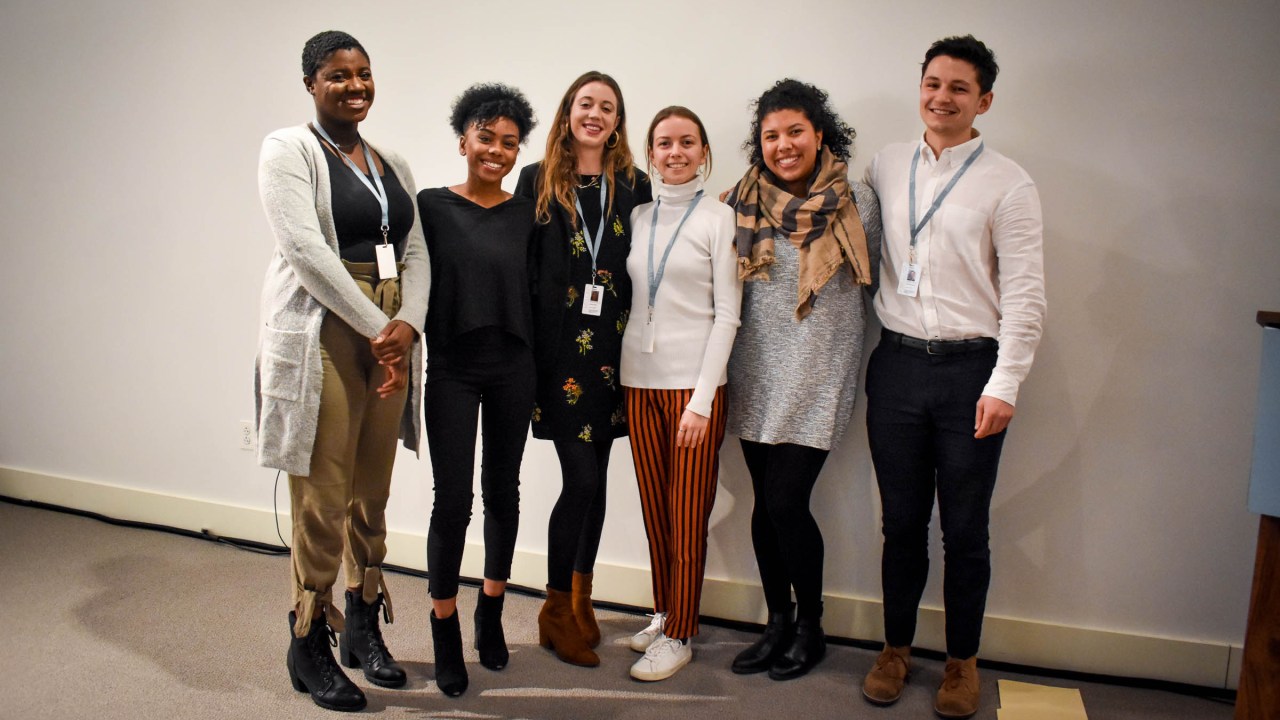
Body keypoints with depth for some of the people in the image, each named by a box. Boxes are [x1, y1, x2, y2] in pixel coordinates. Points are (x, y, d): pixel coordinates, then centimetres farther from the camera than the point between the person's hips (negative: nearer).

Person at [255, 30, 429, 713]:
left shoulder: (392, 163, 17)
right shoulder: (288, 149, -1)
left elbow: (415, 253, 9)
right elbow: (306, 249, -13)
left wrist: (409, 324, -9)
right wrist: (375, 328, -15)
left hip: (390, 338, 6)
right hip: (323, 336, -5)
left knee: (372, 492, 11)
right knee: (323, 497, -3)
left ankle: (364, 628, 25)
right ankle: (309, 644, 14)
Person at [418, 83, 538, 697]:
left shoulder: (526, 213, 5)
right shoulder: (433, 205, 0)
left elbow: (536, 293, 8)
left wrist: (542, 371, 5)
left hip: (513, 369, 3)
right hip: (452, 369, -2)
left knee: (503, 492, 11)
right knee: (453, 500, -3)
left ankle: (491, 614, 29)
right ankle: (445, 631, 14)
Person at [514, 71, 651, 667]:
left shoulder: (634, 186, 9)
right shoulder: (537, 181, 4)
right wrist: (522, 348, -3)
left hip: (613, 348, 3)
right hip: (558, 347, -3)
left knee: (594, 478, 9)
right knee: (583, 479, -7)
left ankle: (580, 599, 27)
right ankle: (557, 610, 11)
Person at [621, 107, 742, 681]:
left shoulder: (718, 218, -3)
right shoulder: (637, 217, 11)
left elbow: (727, 314, -7)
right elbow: (630, 301, 14)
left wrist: (701, 398, -12)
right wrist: (616, 371, 5)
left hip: (694, 383, -4)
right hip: (639, 380, 5)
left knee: (688, 517, 2)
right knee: (654, 510, 11)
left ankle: (679, 635, 14)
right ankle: (663, 614, 27)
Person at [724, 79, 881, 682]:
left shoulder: (856, 201, -4)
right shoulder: (744, 203, 5)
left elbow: (865, 282, 5)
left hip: (818, 374, -3)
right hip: (756, 372, 4)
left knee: (786, 501, -7)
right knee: (765, 503, 8)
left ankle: (810, 628, 15)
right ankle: (778, 623, 25)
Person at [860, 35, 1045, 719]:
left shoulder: (1007, 184, -3)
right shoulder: (885, 166, 9)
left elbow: (1024, 295, -6)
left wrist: (1004, 385, -12)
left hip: (970, 367, -2)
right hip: (896, 361, 3)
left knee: (964, 530, 7)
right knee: (901, 522, 12)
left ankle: (962, 660, 25)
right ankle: (895, 648, 28)